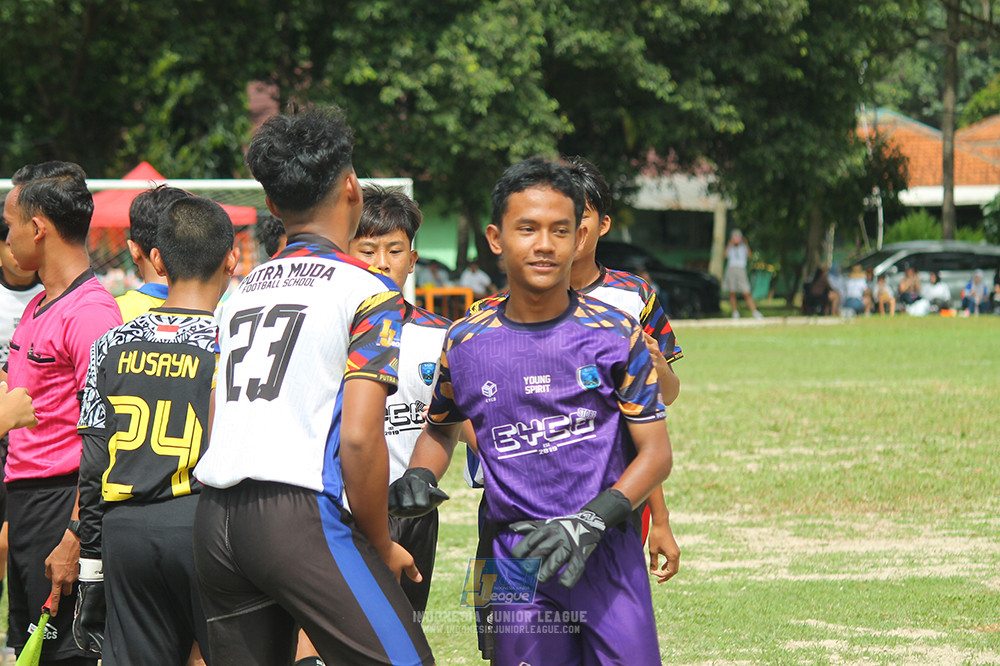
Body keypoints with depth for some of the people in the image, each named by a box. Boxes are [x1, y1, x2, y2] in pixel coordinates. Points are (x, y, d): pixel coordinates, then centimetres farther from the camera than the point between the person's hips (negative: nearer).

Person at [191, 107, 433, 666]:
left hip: (214, 516, 7)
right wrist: (382, 546, -1)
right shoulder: (369, 291, -2)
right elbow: (360, 436, -12)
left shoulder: (242, 291, 19)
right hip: (301, 512, -7)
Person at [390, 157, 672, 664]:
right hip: (516, 556, 1)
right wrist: (419, 478, 0)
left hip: (606, 551, -1)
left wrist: (589, 522, -15)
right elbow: (440, 428, 22)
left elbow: (655, 452, -1)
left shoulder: (615, 334, -2)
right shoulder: (466, 343, 3)